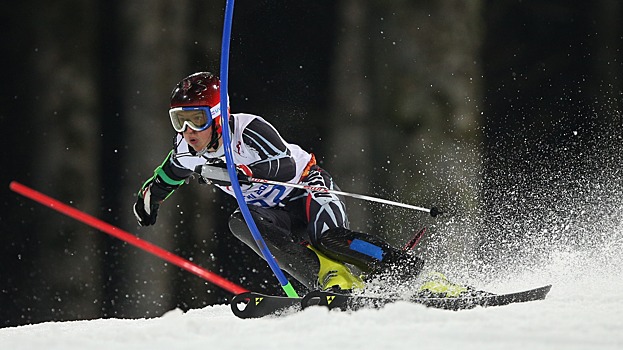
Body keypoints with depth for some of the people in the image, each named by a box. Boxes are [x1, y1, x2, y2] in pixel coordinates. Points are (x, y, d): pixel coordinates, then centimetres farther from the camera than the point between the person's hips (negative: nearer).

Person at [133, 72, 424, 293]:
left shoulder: (248, 129, -27)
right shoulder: (187, 149, -6)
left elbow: (288, 167, -40)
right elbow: (168, 175, 19)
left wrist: (234, 171, -49)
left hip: (309, 187, -7)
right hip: (279, 213, 7)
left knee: (329, 238, -35)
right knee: (241, 223, -25)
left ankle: (415, 273, -27)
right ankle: (333, 282, -31)